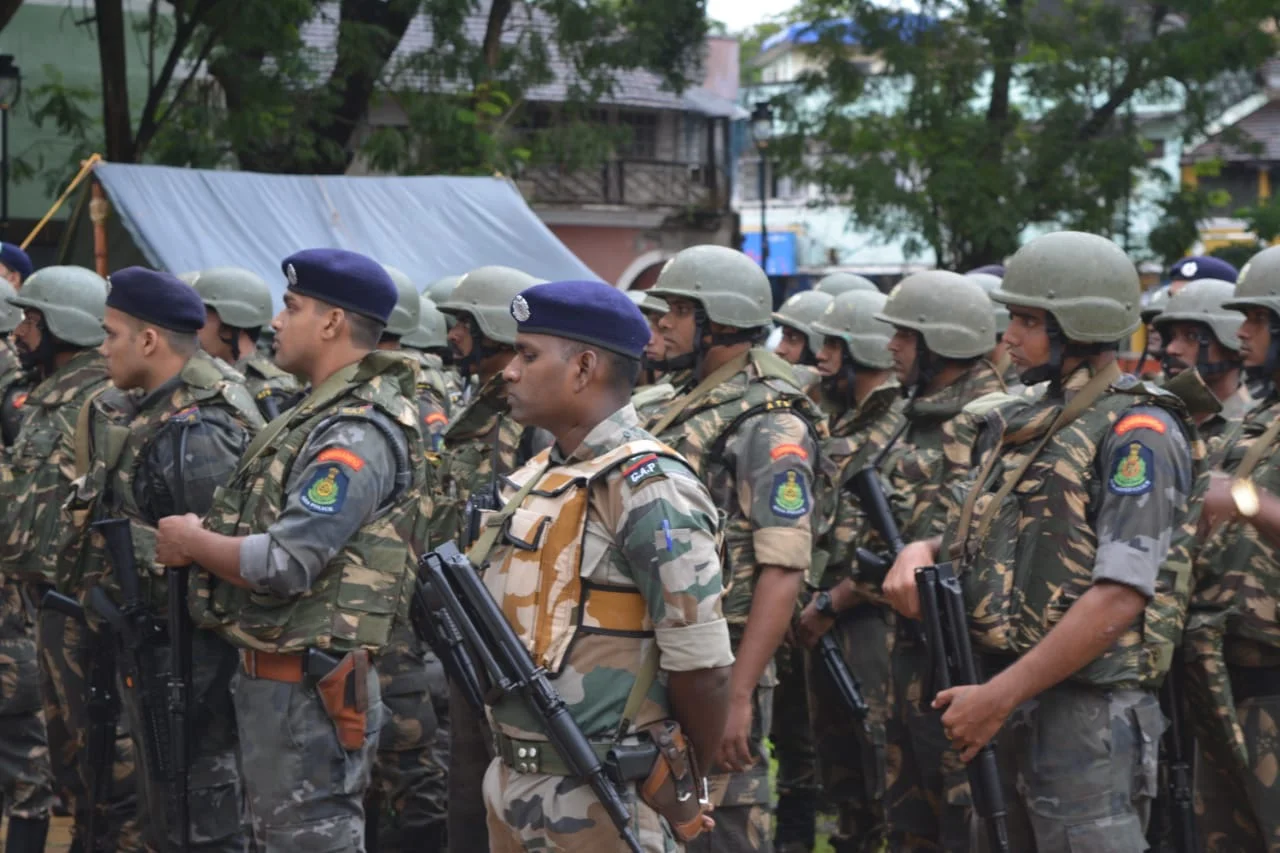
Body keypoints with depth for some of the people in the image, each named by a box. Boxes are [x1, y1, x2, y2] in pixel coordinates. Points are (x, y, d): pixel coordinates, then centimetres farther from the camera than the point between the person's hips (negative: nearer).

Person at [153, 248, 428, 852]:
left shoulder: (357, 433, -19)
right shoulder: (322, 415, 14)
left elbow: (283, 565, -25)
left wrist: (192, 542, -9)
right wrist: (198, 540, 6)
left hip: (308, 689, -11)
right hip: (271, 681, 11)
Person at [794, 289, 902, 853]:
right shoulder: (843, 425, 15)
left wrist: (831, 604, -16)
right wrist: (814, 604, 10)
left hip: (872, 619, -9)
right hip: (825, 622, 9)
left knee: (882, 761, -7)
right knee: (840, 764, 16)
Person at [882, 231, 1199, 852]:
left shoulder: (1137, 433, -11)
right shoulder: (1020, 424, 15)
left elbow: (1120, 598, -19)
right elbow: (984, 539, 25)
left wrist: (1000, 696, -20)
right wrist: (922, 552, 0)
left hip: (1085, 713, -8)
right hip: (997, 699, 8)